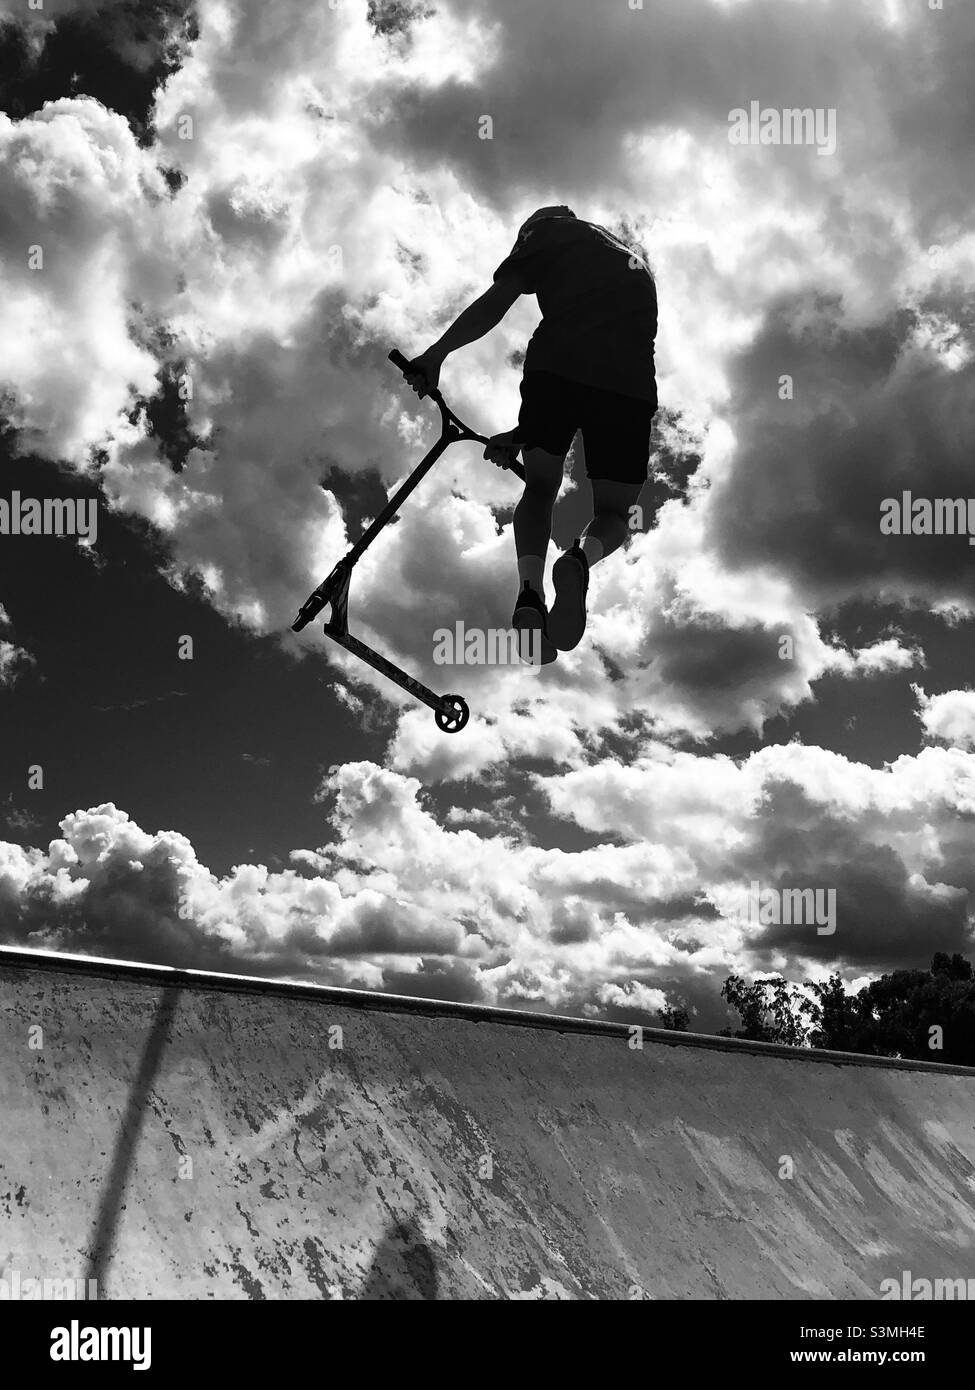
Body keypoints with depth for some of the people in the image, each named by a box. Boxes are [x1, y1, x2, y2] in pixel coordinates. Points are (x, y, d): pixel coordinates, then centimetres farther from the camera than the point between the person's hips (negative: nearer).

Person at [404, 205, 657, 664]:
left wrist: (437, 352, 10)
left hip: (556, 363, -3)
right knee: (614, 512, 15)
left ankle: (530, 591, -9)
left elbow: (495, 302, 7)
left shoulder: (549, 231, 23)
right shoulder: (637, 267, 39)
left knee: (539, 489, 16)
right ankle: (581, 558, -20)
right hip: (629, 384, 3)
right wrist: (525, 433, 34)